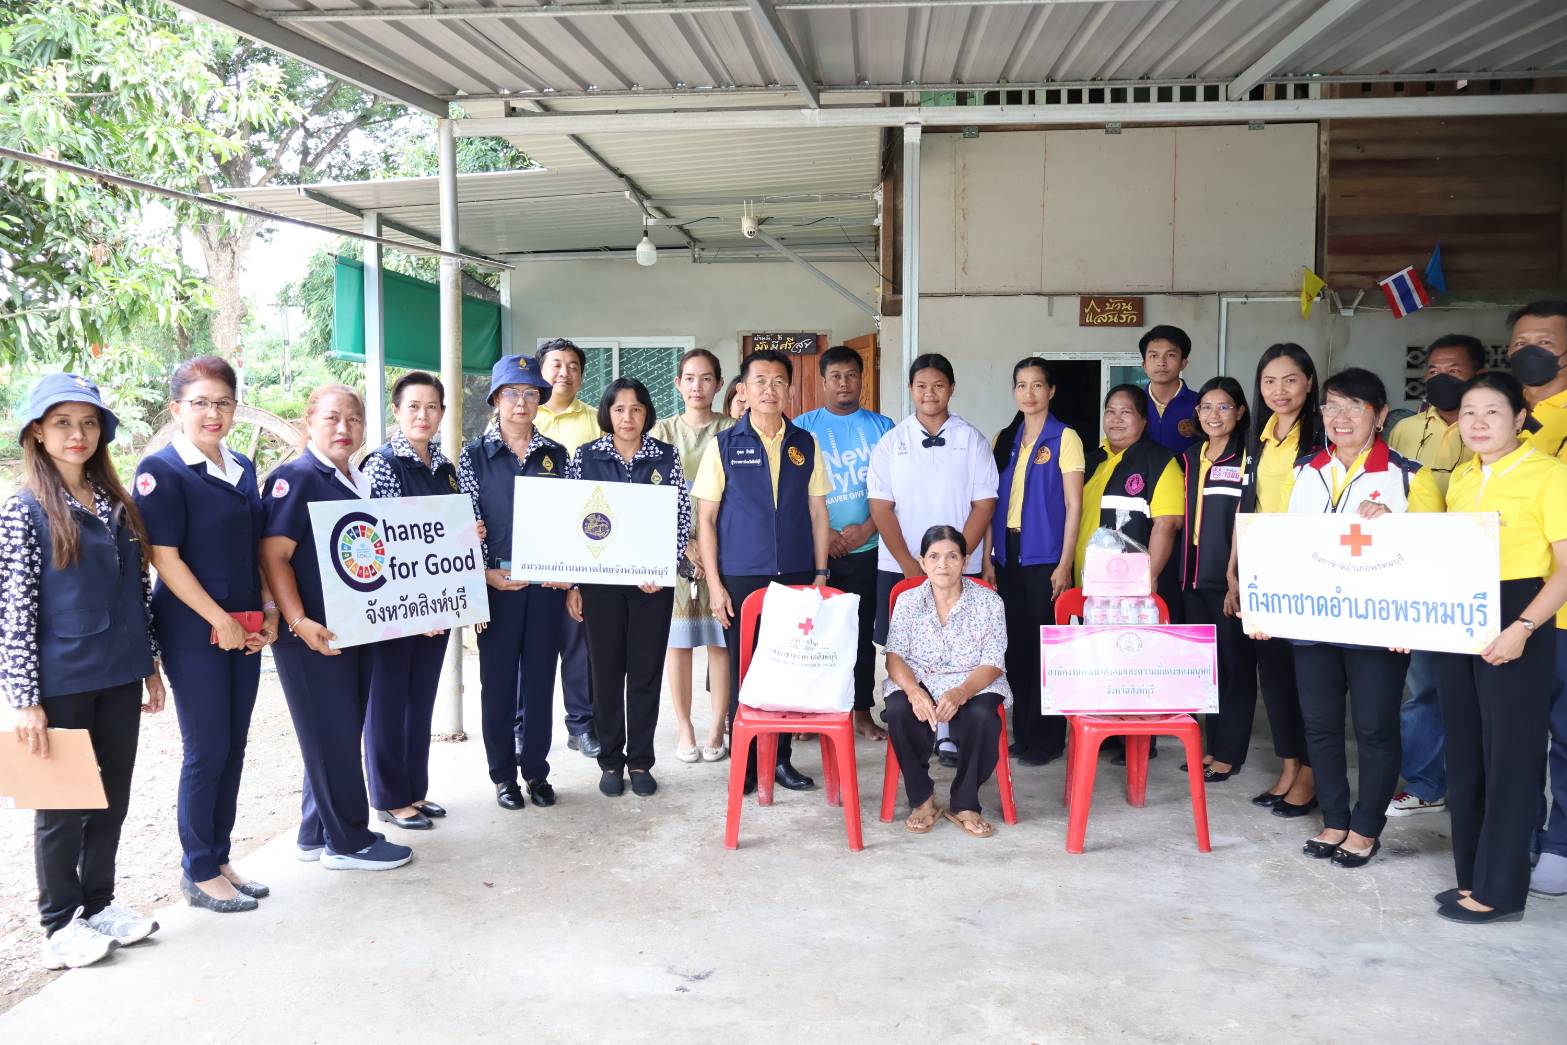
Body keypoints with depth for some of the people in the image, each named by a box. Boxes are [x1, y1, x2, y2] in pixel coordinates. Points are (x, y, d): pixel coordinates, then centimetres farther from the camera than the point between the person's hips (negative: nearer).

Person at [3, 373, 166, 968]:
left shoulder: (115, 503, 7)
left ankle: (98, 904, 30)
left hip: (119, 678, 5)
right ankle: (60, 923, 22)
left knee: (112, 796, 14)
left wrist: (150, 664, 13)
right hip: (61, 683, -5)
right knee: (63, 803, 7)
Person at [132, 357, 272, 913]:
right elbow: (165, 558, -15)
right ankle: (198, 872, 15)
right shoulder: (161, 470, -10)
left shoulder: (243, 469, 10)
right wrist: (220, 620, -16)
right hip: (194, 631, -7)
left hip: (245, 628, 7)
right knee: (207, 750, 0)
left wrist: (267, 611, 4)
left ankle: (219, 859, 25)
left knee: (233, 747, 12)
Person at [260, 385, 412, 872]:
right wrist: (299, 622, -26)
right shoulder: (295, 478, -11)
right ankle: (348, 842, 12)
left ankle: (316, 834, 27)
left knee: (340, 733, 14)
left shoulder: (360, 482, 14)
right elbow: (274, 556, -17)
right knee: (332, 735, 0)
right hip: (313, 634, -8)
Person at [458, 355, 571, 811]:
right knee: (498, 678, 5)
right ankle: (503, 774, 17)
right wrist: (485, 573, -11)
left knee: (540, 676, 7)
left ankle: (535, 769, 20)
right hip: (497, 584, -2)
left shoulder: (556, 455, 7)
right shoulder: (474, 457, 2)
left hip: (546, 583, 2)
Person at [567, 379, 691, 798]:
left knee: (646, 670, 5)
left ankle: (640, 762, 17)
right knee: (606, 670, 6)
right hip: (600, 579, 0)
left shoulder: (666, 457, 3)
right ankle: (610, 761, 19)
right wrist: (571, 583, 0)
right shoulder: (586, 457, 3)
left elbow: (681, 519, 1)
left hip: (652, 580, 0)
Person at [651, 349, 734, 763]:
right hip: (675, 545, 1)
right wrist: (687, 542, -11)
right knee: (677, 638, 3)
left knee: (720, 637, 1)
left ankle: (717, 728, 11)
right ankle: (684, 728, 13)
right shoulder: (663, 431, 7)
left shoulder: (732, 431, 5)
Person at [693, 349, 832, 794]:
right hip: (741, 579, -2)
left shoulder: (805, 444, 8)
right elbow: (705, 518, 0)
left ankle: (780, 758, 21)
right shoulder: (724, 446, 1)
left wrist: (820, 574, 5)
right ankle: (744, 765, 16)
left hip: (796, 577, 2)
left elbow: (818, 513, 10)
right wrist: (714, 584, -6)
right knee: (744, 672, 4)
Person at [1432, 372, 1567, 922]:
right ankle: (1471, 876, 24)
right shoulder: (1460, 478, 11)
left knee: (1508, 756, 0)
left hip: (1516, 623, -6)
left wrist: (1522, 628, -21)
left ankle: (1499, 890, 11)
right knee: (1464, 753, 12)